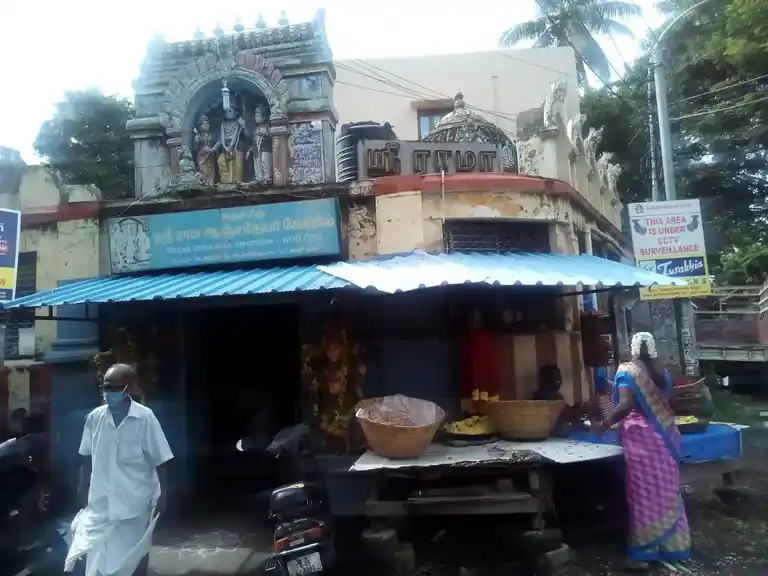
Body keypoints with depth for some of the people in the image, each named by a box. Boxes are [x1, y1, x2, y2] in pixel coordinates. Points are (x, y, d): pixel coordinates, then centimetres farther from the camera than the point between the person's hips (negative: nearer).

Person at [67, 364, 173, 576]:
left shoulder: (145, 417, -15)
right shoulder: (95, 417, -5)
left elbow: (160, 460, -11)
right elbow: (87, 458, 7)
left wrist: (162, 496, -11)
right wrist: (82, 491, 11)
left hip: (136, 501, -3)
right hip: (101, 501, 3)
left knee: (135, 556, 14)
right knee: (98, 558, 13)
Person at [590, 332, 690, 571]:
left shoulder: (627, 371, -9)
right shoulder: (662, 373, 8)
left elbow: (626, 404, -20)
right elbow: (666, 403, 10)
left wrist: (605, 424, -12)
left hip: (640, 434, -6)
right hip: (665, 434, 6)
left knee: (644, 492, -1)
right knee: (667, 490, 14)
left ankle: (644, 552, 4)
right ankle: (674, 546, 24)